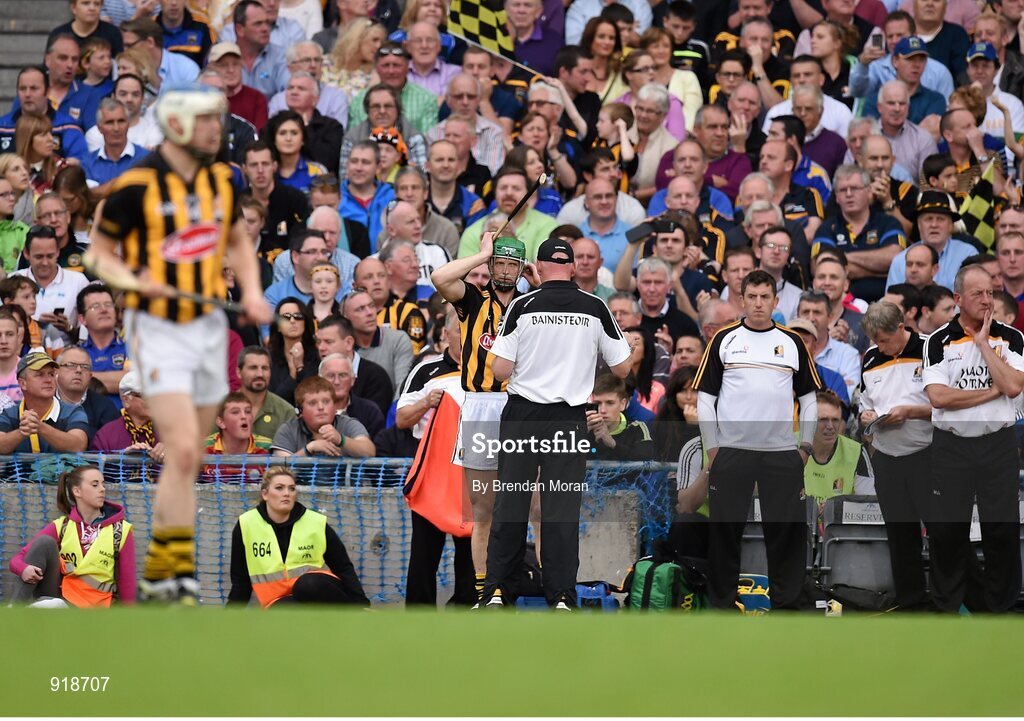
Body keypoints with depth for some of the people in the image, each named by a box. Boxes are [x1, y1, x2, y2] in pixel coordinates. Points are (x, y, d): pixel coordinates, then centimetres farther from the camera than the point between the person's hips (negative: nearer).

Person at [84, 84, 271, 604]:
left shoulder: (220, 180, 5)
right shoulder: (137, 185, -13)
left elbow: (238, 240, 21)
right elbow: (98, 251, -4)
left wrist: (252, 292, 5)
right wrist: (134, 281, -23)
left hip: (208, 327, 6)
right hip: (159, 330, -6)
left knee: (188, 461, 11)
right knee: (182, 452, -18)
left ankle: (157, 572, 25)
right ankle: (181, 578, -15)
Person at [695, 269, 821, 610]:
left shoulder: (793, 343, 9)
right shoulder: (724, 340, 4)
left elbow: (809, 398, 13)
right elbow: (705, 397, 4)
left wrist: (806, 446, 5)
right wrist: (711, 448, -1)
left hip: (782, 454, 1)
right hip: (731, 451, -1)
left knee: (786, 530, 1)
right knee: (725, 529, 1)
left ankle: (786, 602, 9)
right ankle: (722, 602, 9)